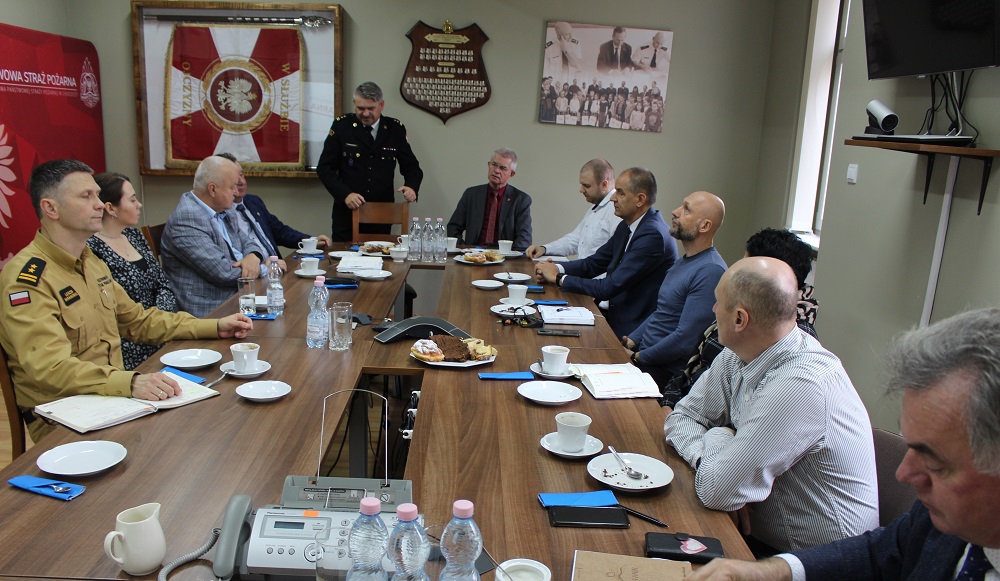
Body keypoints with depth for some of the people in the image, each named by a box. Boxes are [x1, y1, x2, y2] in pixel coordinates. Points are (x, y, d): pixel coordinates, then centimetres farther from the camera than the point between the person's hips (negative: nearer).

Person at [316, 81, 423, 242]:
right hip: (348, 212, -1)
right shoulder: (342, 126, -1)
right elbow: (324, 168, -1)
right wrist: (345, 194, -16)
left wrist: (411, 187, -13)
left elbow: (412, 168, 9)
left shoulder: (395, 129, 3)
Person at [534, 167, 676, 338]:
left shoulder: (653, 235, -22)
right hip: (610, 311, 8)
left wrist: (559, 278, -15)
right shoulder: (627, 227, 8)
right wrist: (557, 268, -4)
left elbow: (610, 287, -24)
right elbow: (595, 263, 15)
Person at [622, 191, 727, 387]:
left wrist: (637, 357, -13)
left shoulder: (710, 271, -19)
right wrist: (631, 341, 6)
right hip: (643, 355, 9)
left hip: (665, 371, -9)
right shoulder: (683, 261, 15)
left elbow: (684, 340, -23)